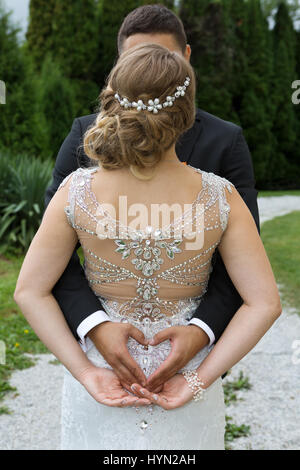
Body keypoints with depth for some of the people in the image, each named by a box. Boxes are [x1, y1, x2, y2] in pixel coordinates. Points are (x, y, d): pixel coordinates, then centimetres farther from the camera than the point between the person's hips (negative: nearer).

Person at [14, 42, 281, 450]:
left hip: (100, 374, 0)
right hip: (188, 379, 0)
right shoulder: (219, 197, -19)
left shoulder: (77, 191, -18)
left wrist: (85, 371, -11)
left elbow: (30, 292, -13)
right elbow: (265, 303, -17)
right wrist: (199, 379, -14)